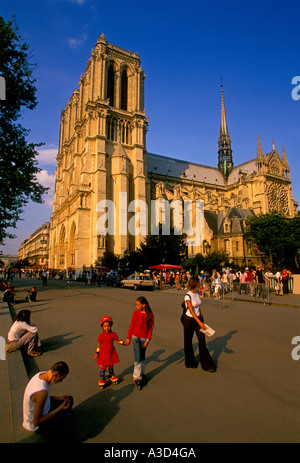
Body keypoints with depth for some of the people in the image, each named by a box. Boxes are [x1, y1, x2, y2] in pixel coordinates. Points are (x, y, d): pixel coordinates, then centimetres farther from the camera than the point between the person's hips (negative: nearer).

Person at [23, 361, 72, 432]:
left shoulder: (41, 374, -13)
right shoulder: (42, 391, -40)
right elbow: (36, 422, -30)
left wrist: (58, 398, -3)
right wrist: (59, 409, -26)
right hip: (34, 425, -8)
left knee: (69, 399, 13)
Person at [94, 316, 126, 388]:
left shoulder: (113, 334, -8)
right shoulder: (101, 336, -12)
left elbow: (117, 341, 1)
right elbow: (99, 345, -3)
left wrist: (124, 343, -14)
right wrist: (97, 353, 0)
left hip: (112, 352, 2)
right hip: (103, 353, -2)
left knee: (111, 365, 17)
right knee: (103, 366, 0)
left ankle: (111, 375, 42)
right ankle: (101, 378, 21)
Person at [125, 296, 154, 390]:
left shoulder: (150, 314, -7)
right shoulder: (136, 313, -6)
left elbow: (151, 328, -3)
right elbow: (132, 326, 1)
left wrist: (148, 339, -7)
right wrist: (128, 338, 4)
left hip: (144, 338, 1)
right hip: (136, 337, -1)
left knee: (142, 357, 15)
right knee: (137, 358, -3)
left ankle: (142, 374, 33)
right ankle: (137, 378, 7)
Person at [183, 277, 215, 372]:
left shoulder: (197, 292, 1)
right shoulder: (188, 296, -21)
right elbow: (191, 311, -25)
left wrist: (200, 314, 10)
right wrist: (199, 322, -30)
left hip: (198, 318, 6)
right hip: (189, 320, -6)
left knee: (202, 341, 3)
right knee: (188, 342, 10)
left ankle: (207, 365, 12)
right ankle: (190, 363, 30)